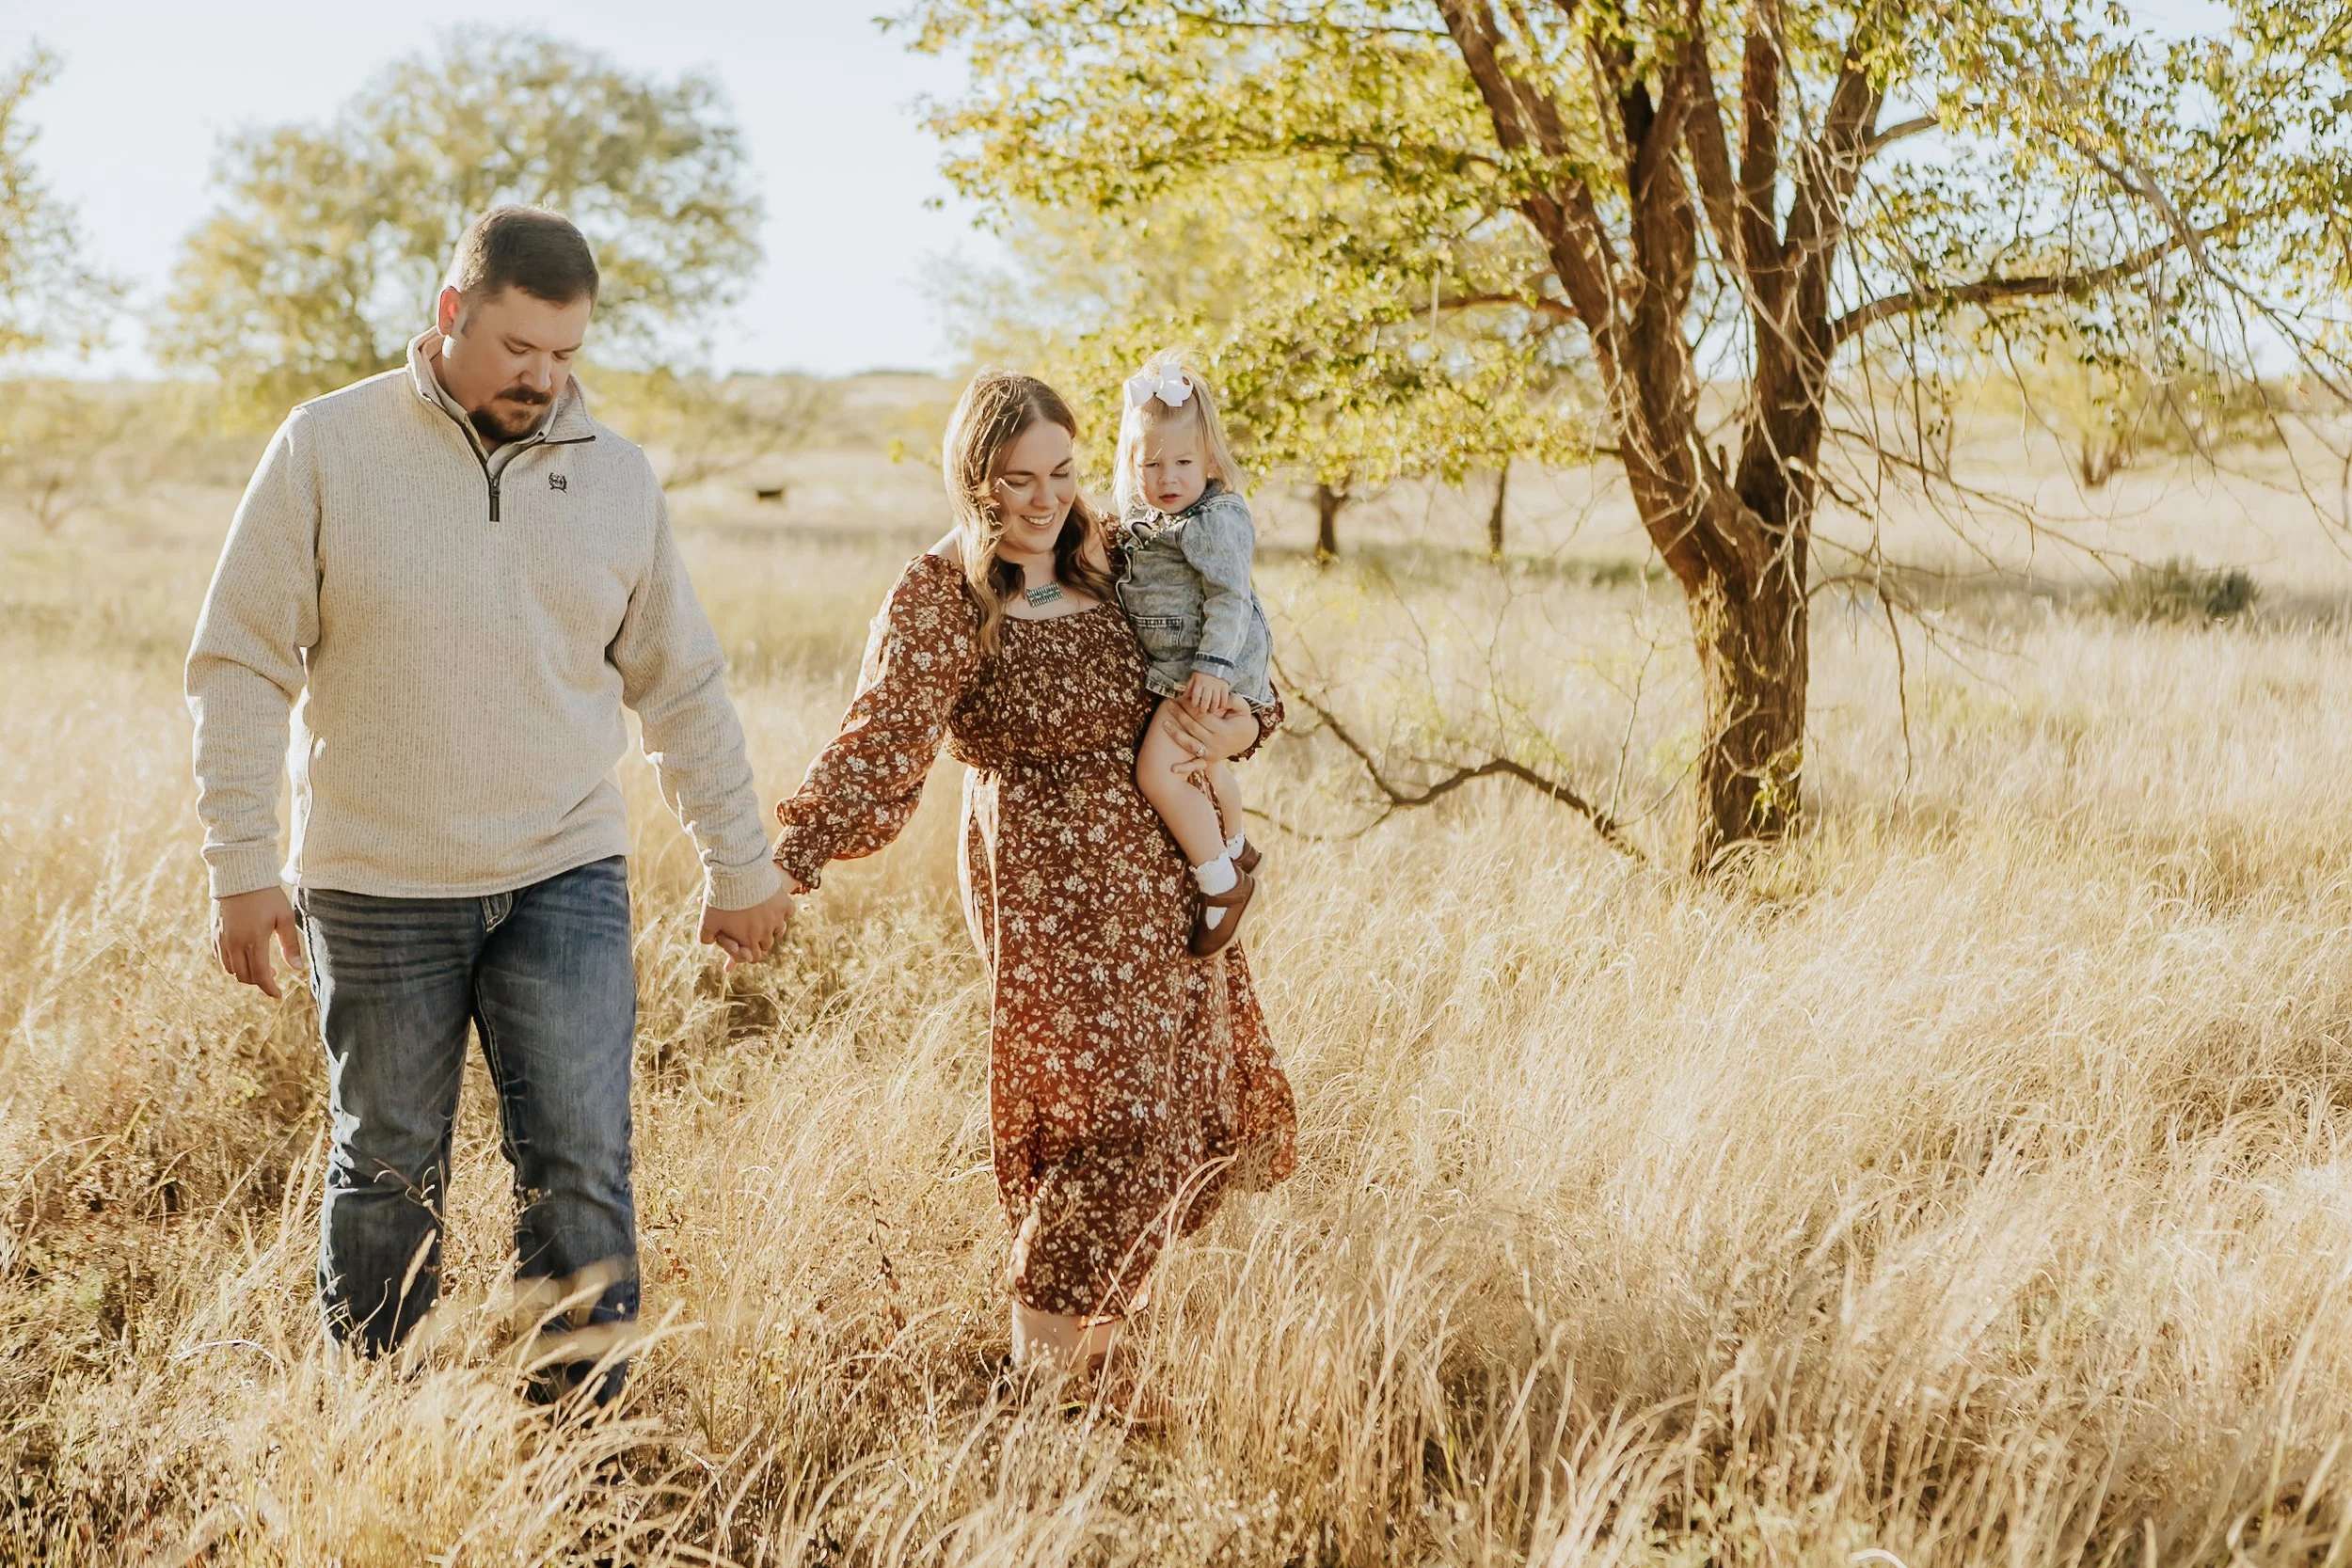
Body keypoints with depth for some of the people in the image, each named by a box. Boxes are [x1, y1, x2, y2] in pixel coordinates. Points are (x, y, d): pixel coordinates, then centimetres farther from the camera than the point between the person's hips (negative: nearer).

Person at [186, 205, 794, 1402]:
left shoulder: (613, 474, 4)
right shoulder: (328, 449, -5)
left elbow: (683, 686, 11)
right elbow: (241, 664, -4)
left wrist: (738, 865, 12)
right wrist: (241, 866, -9)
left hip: (565, 875, 2)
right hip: (377, 887, -1)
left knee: (581, 1167, -4)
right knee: (387, 1170, 9)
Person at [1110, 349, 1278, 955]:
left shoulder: (1214, 520, -19)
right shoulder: (1145, 521, 8)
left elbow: (1230, 597, -24)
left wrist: (1213, 666, -30)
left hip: (1211, 670, -10)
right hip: (1171, 669, 10)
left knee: (1157, 770, -18)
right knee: (1203, 763, 28)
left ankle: (1222, 882, -7)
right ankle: (1236, 847, 53)